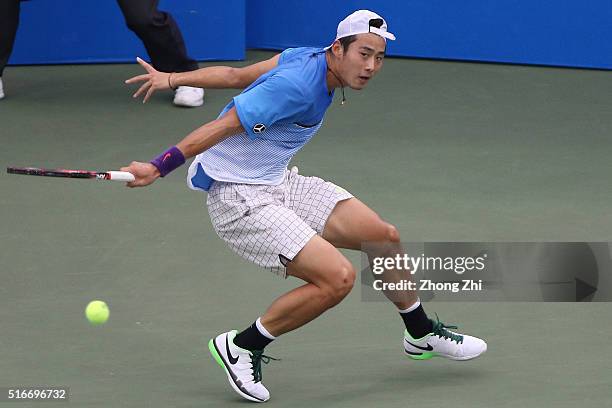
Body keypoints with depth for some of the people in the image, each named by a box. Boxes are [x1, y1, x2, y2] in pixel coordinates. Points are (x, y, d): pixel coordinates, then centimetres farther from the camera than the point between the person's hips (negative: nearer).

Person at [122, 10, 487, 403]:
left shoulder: (305, 58, 2)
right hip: (239, 199, -10)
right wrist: (158, 168, -24)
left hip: (279, 182, 10)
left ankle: (421, 334, 31)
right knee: (338, 277, -21)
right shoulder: (295, 86, -26)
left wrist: (172, 79, 17)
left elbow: (236, 75, 10)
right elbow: (222, 126, -25)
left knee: (383, 236, 8)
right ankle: (241, 347, -3)